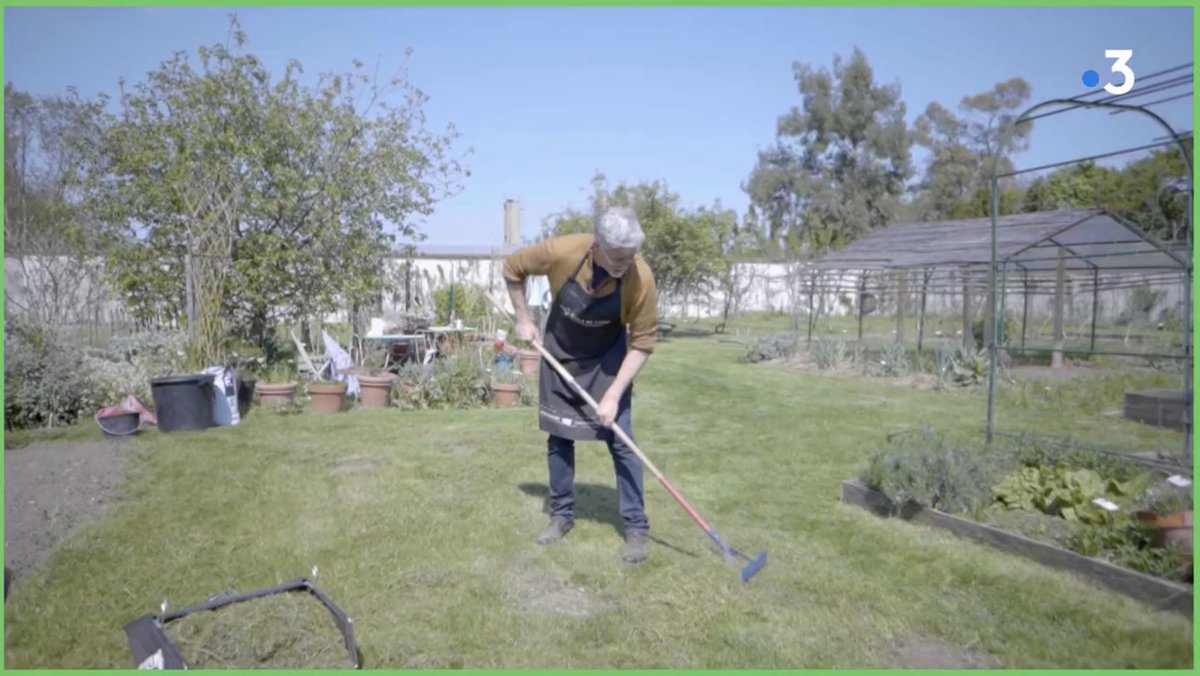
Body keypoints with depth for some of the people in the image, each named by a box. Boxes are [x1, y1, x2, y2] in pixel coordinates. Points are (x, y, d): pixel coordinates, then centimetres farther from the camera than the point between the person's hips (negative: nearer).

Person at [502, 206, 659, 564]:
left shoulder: (641, 278, -31)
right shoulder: (561, 252, -30)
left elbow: (643, 343, -21)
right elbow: (513, 268, -10)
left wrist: (613, 395, -25)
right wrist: (523, 320, -7)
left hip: (608, 361, -1)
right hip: (560, 355, 2)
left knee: (621, 441, -4)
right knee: (558, 437, 9)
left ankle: (637, 527, 8)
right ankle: (562, 514, 26)